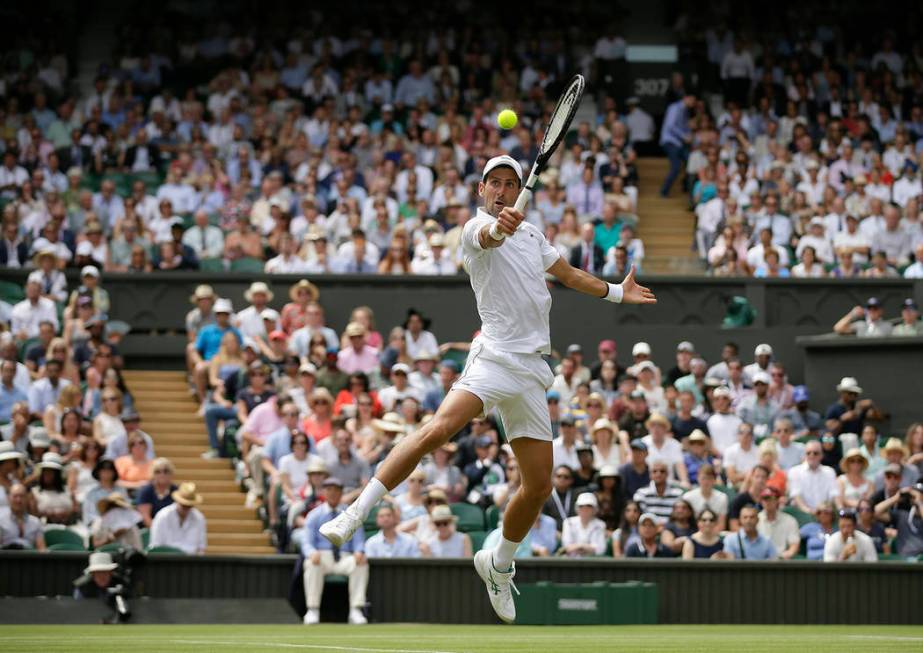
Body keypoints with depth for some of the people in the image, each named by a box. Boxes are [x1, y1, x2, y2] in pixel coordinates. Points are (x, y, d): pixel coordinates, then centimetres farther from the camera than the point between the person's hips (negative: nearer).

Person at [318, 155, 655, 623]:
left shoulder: (530, 233, 19)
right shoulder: (477, 227, -3)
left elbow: (569, 275, 37)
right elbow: (488, 237, -30)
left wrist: (617, 292, 39)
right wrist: (499, 228, -52)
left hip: (530, 373, 7)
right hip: (494, 358, -7)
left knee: (539, 485, 5)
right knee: (437, 430, -31)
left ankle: (499, 564, 29)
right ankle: (355, 513, -31)